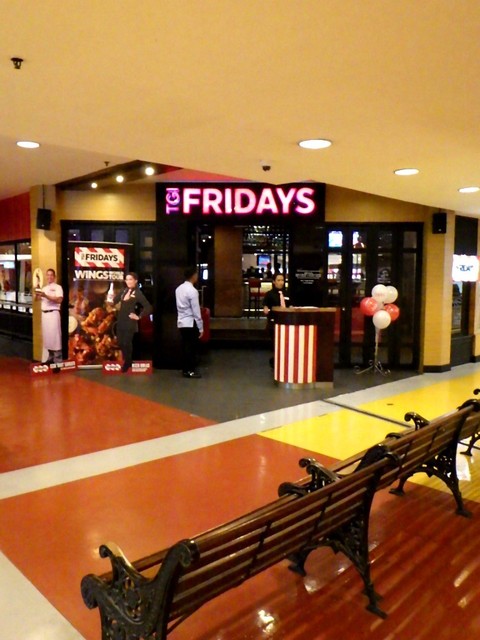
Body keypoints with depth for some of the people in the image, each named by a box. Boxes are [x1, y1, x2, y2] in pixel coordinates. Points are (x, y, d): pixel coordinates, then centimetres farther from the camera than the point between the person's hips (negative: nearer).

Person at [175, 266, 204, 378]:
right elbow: (196, 312, -16)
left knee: (185, 346, 13)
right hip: (191, 323, -8)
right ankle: (190, 371, 5)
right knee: (192, 347, 1)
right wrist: (201, 327, -10)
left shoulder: (179, 289, 8)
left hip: (181, 322, 8)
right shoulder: (192, 291, -16)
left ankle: (185, 369, 18)